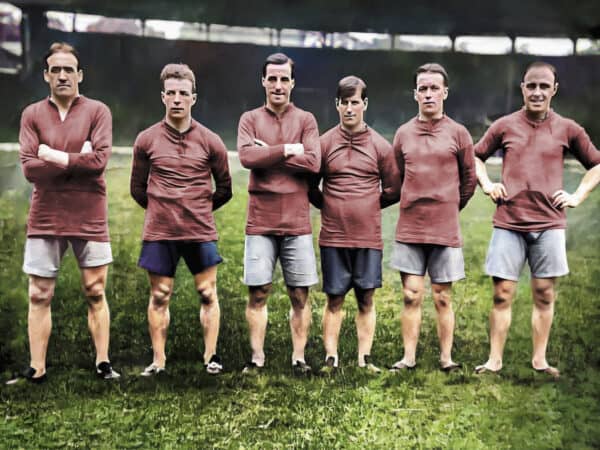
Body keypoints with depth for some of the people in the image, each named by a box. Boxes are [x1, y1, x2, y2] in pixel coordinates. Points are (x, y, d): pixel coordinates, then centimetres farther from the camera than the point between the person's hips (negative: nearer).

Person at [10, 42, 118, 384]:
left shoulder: (98, 111, 1)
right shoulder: (33, 115, 5)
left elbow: (100, 160, -13)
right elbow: (29, 168, -6)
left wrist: (55, 156, -10)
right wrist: (76, 160, -10)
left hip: (90, 218, -1)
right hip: (45, 218, 2)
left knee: (95, 293, 5)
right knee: (39, 296, 4)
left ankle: (104, 363, 12)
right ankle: (37, 369, 11)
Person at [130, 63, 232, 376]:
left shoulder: (210, 142, 2)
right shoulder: (146, 140, 2)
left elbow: (224, 189, 12)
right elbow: (138, 189, 14)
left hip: (201, 231, 0)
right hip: (158, 232, 0)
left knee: (208, 294, 3)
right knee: (159, 296, 6)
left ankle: (211, 356, 11)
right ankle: (158, 360, 14)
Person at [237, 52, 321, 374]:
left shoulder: (305, 120, 7)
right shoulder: (250, 119, 8)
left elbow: (313, 162, -9)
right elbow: (246, 156, -11)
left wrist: (267, 154, -9)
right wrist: (287, 150, -12)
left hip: (297, 222, 0)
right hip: (260, 222, 0)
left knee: (300, 294, 4)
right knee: (257, 293, 1)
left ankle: (298, 357, 13)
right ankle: (257, 358, 10)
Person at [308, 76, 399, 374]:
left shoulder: (380, 146, 4)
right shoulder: (324, 143, 2)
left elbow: (393, 190, 10)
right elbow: (309, 186, 9)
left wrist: (368, 205, 10)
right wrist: (329, 206, 8)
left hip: (369, 237, 1)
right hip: (333, 236, 0)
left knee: (366, 299, 5)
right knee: (334, 299, 4)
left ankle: (364, 359, 12)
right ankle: (331, 358, 10)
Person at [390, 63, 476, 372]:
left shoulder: (458, 134, 1)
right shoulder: (403, 134, 7)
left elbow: (469, 180, 10)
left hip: (445, 229, -1)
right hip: (409, 228, 1)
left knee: (443, 297, 5)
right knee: (411, 295, 2)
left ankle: (446, 357, 14)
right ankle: (409, 357, 10)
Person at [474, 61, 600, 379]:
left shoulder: (567, 129, 5)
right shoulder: (504, 126, 5)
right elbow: (476, 156, 18)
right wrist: (487, 185, 4)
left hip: (549, 224, 1)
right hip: (509, 223, 0)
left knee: (544, 294, 5)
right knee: (502, 293, 0)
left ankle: (539, 359, 16)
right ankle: (495, 360, 7)